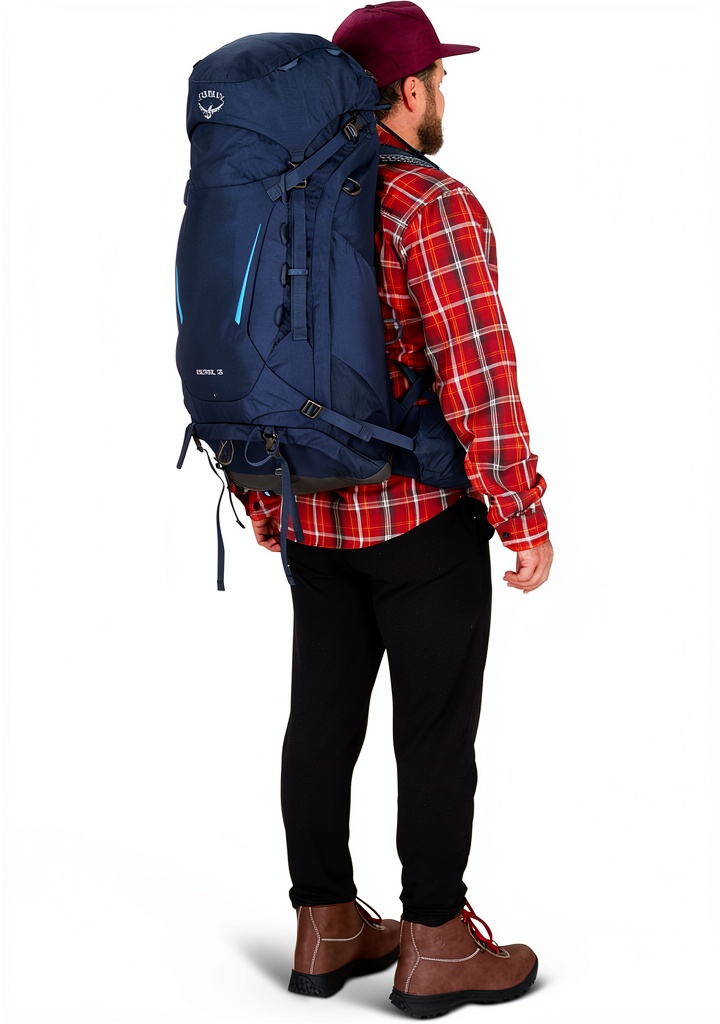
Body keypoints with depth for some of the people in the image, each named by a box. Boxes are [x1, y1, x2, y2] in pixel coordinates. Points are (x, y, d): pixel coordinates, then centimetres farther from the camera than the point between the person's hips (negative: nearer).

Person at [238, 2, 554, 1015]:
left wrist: (266, 502, 20)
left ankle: (326, 930, 22)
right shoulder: (434, 206, -17)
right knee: (438, 727, 2)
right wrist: (525, 515, -17)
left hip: (318, 511, 8)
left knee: (323, 718, 12)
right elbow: (477, 373, -23)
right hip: (422, 514, -7)